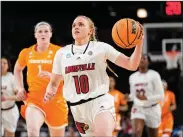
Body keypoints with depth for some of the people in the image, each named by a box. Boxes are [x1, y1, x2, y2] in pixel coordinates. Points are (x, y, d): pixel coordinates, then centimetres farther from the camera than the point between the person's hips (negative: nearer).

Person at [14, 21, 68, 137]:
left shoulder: (59, 52, -4)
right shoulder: (26, 53, 6)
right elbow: (17, 70, 26)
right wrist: (21, 88, 13)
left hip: (55, 100, -1)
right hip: (34, 99, 1)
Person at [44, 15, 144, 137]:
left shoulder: (101, 47, 2)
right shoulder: (62, 53, 10)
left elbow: (131, 65, -1)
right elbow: (54, 83, 19)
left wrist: (139, 43, -16)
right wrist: (49, 92, -4)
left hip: (100, 102, -4)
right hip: (78, 108, 4)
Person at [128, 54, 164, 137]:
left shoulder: (154, 75, -8)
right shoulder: (132, 77, 6)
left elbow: (161, 96, -10)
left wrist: (146, 98, -23)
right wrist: (129, 97, -6)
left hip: (152, 109, -2)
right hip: (138, 108, 2)